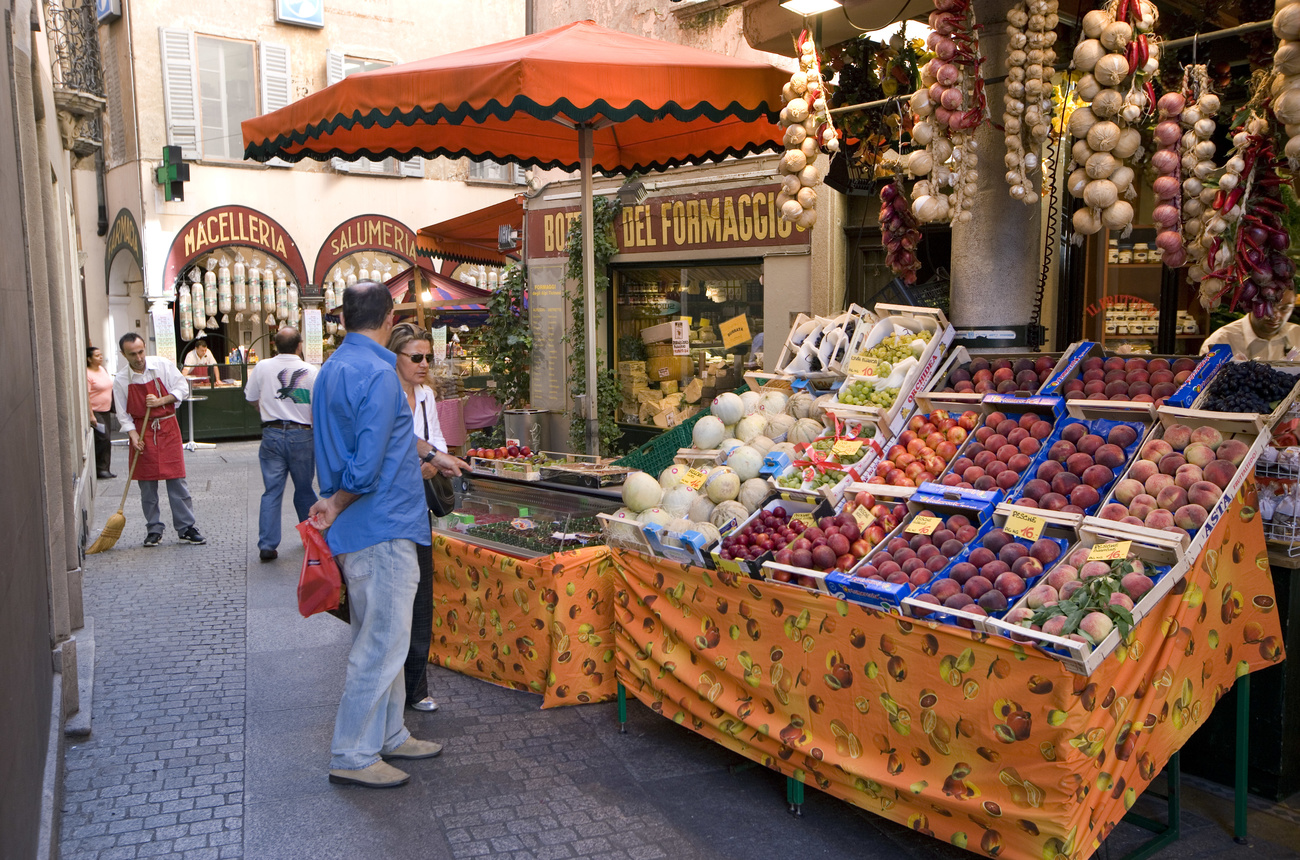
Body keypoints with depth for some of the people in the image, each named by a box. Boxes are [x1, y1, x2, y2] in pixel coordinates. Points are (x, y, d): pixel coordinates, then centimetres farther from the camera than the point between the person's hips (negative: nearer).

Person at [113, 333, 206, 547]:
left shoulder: (163, 365, -5)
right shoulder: (121, 379, -4)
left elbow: (182, 388, -1)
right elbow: (123, 413, -1)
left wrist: (160, 401, -15)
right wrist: (133, 435, -14)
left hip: (167, 427, -1)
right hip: (142, 431, 1)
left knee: (177, 480, -1)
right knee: (147, 485, 4)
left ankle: (186, 529, 4)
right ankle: (154, 530, 15)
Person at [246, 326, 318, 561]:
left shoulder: (262, 368, 0)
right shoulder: (310, 371, -5)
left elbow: (250, 397, 13)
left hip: (272, 434, 1)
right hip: (302, 435, -1)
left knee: (271, 491, 4)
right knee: (304, 489, 15)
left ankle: (267, 546, 3)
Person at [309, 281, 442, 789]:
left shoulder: (330, 370, 12)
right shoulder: (378, 374, -18)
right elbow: (366, 466, -24)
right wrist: (337, 506, -8)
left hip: (356, 529, 10)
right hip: (382, 527, -10)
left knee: (378, 639, 18)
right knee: (382, 645, -1)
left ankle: (388, 735, 30)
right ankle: (352, 756, 9)